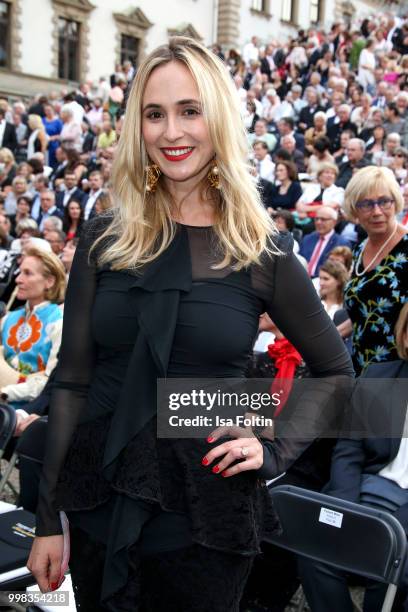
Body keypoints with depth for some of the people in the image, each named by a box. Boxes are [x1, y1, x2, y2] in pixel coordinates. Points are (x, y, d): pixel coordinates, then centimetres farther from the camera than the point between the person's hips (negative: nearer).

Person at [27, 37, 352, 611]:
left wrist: (275, 447, -5)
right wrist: (48, 519, 0)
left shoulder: (263, 251, -5)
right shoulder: (104, 240, -2)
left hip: (206, 518, -2)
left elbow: (334, 371, 6)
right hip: (101, 505, 2)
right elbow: (72, 383, 0)